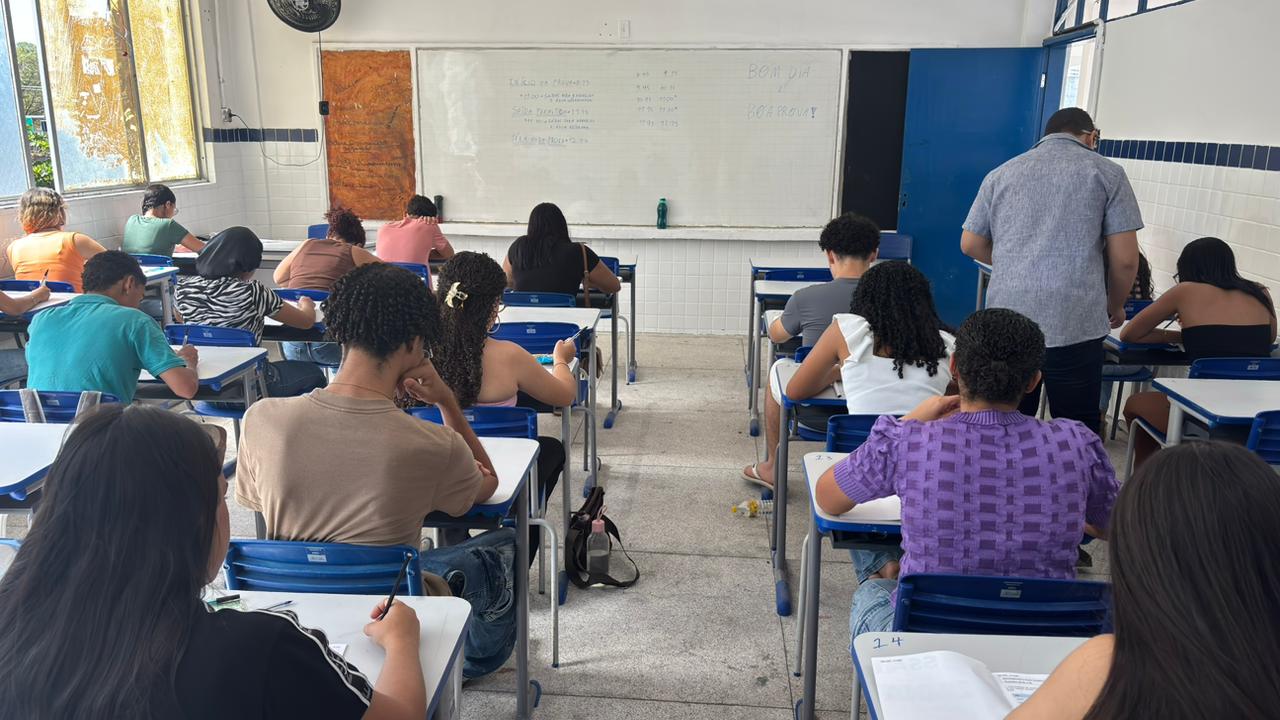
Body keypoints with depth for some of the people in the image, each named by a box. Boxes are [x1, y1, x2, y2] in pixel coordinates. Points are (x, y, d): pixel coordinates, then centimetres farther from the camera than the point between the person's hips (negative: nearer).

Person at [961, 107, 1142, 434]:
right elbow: (1125, 258, 1)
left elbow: (970, 244, 16)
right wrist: (1115, 306, 18)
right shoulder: (1106, 173, 4)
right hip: (1075, 325, -3)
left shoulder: (1001, 174, 13)